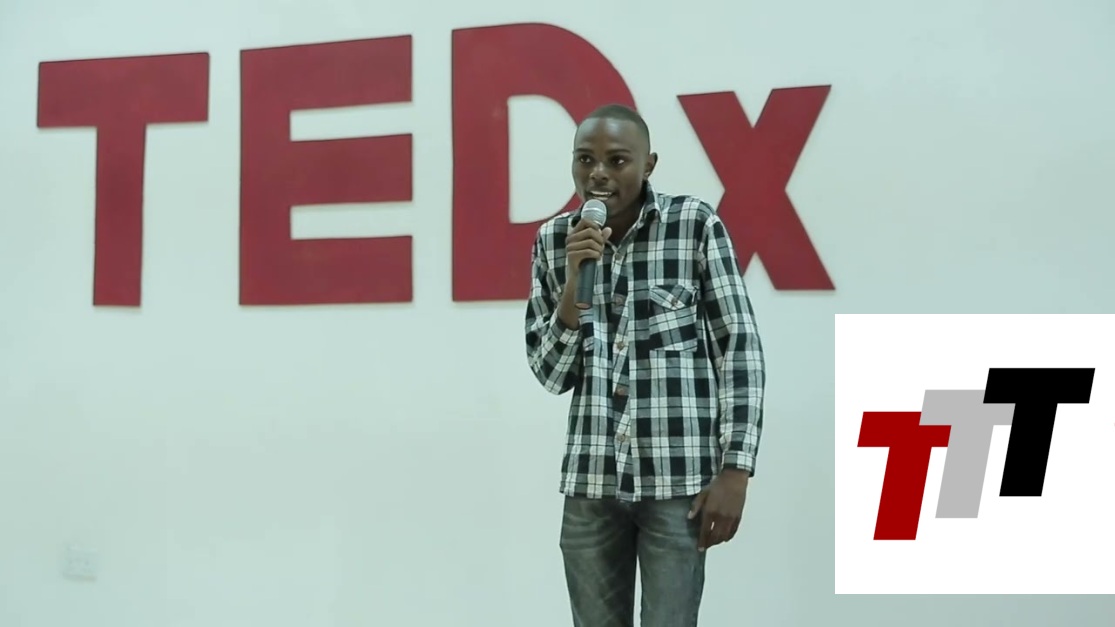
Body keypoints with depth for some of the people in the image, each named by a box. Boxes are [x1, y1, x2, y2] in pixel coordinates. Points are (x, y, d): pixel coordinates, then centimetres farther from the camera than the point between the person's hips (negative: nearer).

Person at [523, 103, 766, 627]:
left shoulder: (696, 225, -4)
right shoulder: (553, 240, 5)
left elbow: (740, 350, -3)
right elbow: (552, 374, 4)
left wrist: (735, 469, -9)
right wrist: (574, 278, -10)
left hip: (679, 478, -3)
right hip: (590, 480, 3)